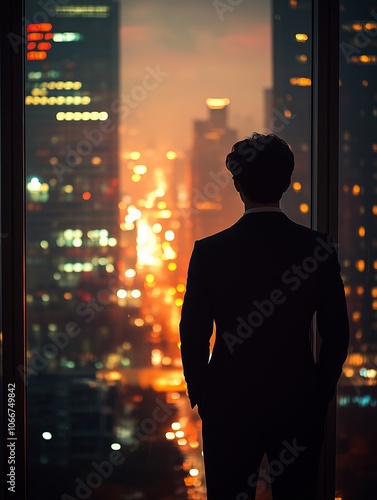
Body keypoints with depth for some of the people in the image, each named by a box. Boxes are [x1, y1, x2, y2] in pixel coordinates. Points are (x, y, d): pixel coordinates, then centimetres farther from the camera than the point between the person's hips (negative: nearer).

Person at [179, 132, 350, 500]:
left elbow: (194, 338, -5)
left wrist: (202, 396, 9)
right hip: (300, 404, 1)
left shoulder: (209, 252, -9)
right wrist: (320, 394, 12)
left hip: (229, 404, -1)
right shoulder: (318, 248, -6)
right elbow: (336, 335, -1)